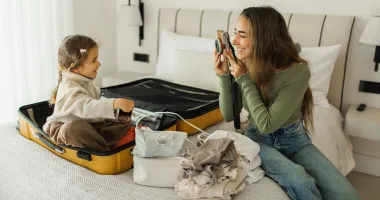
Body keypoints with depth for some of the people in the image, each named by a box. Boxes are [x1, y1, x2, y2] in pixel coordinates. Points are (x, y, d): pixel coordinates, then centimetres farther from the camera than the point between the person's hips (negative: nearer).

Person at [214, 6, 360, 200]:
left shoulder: (298, 71, -23)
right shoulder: (244, 66, -10)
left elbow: (267, 123, -25)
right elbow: (229, 115, -4)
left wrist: (244, 79, -23)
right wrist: (224, 76, -17)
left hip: (294, 138, -1)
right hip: (259, 138, 1)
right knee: (298, 180, -31)